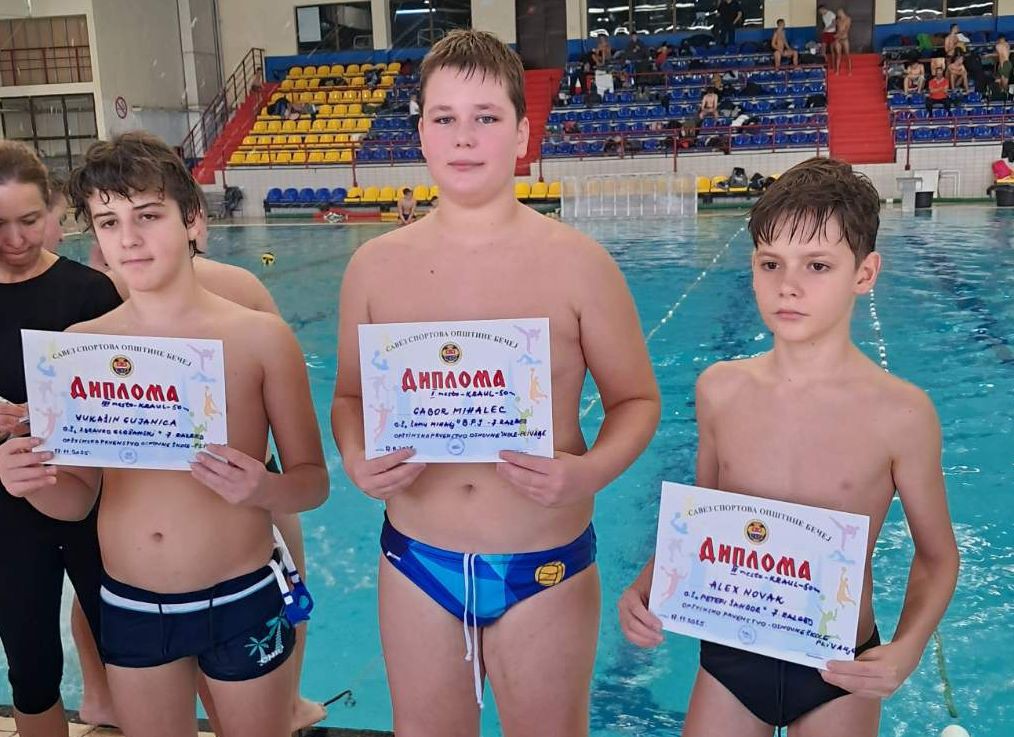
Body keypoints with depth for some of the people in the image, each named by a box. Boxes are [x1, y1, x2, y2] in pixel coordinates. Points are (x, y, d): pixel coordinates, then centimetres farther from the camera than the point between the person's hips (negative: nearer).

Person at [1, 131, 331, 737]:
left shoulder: (261, 337, -11)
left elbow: (313, 479, -5)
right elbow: (78, 496, 5)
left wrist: (262, 488, -26)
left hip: (242, 601, -2)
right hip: (130, 610, 3)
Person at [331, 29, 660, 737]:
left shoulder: (577, 263, -9)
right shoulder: (374, 266, -1)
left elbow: (636, 400, -1)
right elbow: (352, 394, 10)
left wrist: (591, 471, -20)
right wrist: (355, 459, -11)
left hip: (546, 567, -2)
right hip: (416, 563, 3)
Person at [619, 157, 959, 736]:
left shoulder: (901, 413, -16)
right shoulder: (721, 389, -8)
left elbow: (937, 557, -3)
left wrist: (908, 648, -19)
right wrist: (649, 585, -8)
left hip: (839, 672, -2)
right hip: (728, 655, 2)